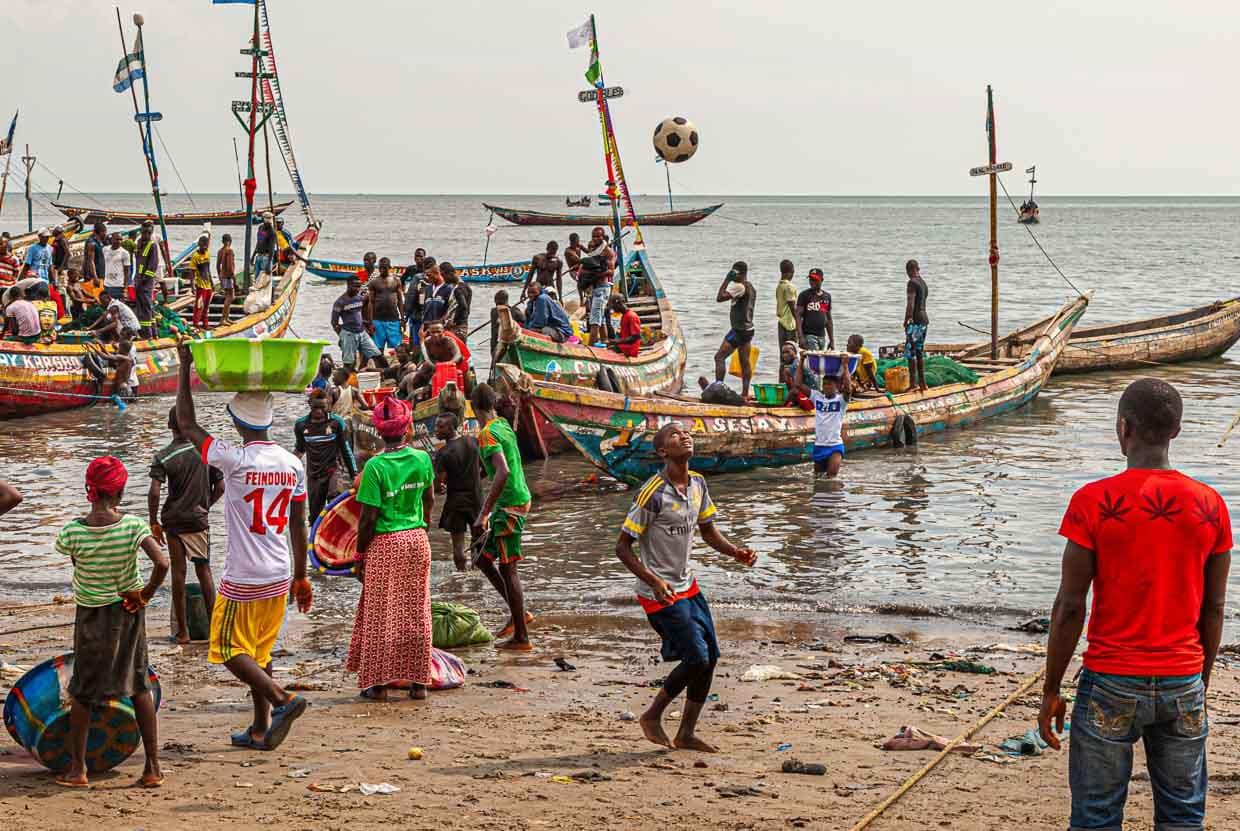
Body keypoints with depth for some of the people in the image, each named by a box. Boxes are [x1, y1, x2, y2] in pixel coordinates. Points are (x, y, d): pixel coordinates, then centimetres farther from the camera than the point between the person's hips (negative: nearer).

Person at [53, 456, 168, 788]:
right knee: (139, 686, 14)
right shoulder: (133, 526, -18)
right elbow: (162, 564, -25)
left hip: (91, 615, -1)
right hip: (129, 611, 1)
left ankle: (77, 768, 17)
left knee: (83, 690, 14)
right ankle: (153, 767, 14)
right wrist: (146, 595, -11)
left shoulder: (73, 532, -19)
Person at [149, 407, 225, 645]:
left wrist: (154, 522, -7)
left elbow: (154, 492, -18)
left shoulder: (163, 457, -9)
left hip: (173, 520, -1)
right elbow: (220, 487, 2)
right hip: (198, 520, 1)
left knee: (178, 572, 5)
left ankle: (182, 630, 10)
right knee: (204, 570, 11)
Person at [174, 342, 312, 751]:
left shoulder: (236, 460, -17)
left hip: (243, 579, -6)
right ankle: (261, 729, 17)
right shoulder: (292, 464, 1)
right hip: (279, 577, 6)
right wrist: (301, 576, 15)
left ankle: (283, 699, -13)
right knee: (260, 652, 16)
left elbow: (187, 424, -7)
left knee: (231, 650, 5)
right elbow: (298, 525, 6)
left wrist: (184, 367, -1)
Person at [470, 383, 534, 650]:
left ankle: (521, 638, -1)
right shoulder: (504, 426, 10)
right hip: (520, 498, 9)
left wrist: (483, 514, -33)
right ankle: (519, 613, 18)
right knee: (483, 560, 16)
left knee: (507, 568, -4)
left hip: (509, 505, -9)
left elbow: (503, 472, -33)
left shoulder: (487, 435, -19)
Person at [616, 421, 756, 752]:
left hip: (688, 585, 8)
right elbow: (623, 546, -16)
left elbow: (708, 531, 17)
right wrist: (655, 582, -27)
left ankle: (686, 734, 18)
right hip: (660, 592, -8)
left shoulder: (698, 484, 3)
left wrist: (735, 552, -3)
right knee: (697, 658, -10)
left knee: (709, 658, 6)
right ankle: (652, 717, 10)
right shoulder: (653, 494, -21)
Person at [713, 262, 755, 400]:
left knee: (719, 357, -10)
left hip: (739, 330, -10)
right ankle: (745, 392, 10)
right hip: (748, 329, 10)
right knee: (745, 362, 10)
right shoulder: (751, 288, 14)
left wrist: (726, 280, -15)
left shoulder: (740, 287, -17)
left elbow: (719, 298, -22)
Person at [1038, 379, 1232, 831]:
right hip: (1183, 684, 3)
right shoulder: (1210, 505, -1)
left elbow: (1069, 606, -9)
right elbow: (1214, 608, 5)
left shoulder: (1092, 503, -10)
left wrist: (1051, 690, 0)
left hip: (1111, 684, -3)